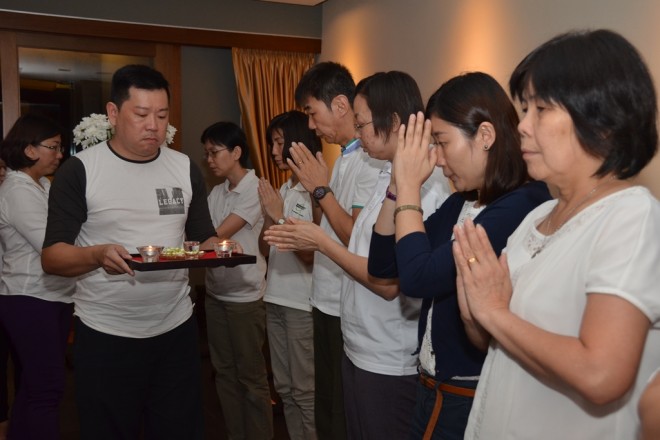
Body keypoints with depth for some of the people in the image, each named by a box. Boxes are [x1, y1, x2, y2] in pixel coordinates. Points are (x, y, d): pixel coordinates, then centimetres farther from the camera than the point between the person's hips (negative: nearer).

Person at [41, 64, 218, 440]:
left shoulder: (186, 168, 5)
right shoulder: (79, 171, -6)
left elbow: (204, 239, 11)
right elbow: (51, 257, -8)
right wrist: (98, 255, -29)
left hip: (177, 330, 3)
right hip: (105, 337, -3)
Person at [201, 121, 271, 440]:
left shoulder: (256, 190, -13)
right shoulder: (216, 193, 9)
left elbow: (218, 236, -18)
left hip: (245, 296, -7)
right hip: (215, 292, 7)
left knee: (251, 376, 3)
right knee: (224, 371, 15)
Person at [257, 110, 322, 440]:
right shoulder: (282, 190, 10)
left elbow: (312, 254, -17)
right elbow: (265, 249, 10)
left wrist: (280, 217, -18)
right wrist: (268, 213, -6)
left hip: (303, 302, -8)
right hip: (276, 298, 8)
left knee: (305, 391, 3)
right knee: (284, 387, 17)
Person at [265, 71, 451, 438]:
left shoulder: (427, 187, -24)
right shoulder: (388, 176, 6)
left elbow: (389, 283, -24)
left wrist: (322, 241, -16)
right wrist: (312, 241, 5)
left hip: (390, 365, -8)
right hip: (359, 351, 8)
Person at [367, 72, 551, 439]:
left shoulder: (520, 207, -22)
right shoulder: (460, 204, 5)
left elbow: (419, 278, -28)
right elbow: (382, 266, 6)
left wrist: (410, 186, -15)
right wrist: (399, 185, -4)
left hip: (472, 397, -7)